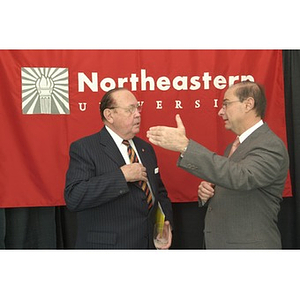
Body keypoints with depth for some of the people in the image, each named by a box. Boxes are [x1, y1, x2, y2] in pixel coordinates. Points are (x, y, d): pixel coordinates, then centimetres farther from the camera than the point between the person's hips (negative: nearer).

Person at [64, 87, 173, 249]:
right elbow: (73, 198, -24)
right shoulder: (84, 148, -11)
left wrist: (166, 223, 0)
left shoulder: (146, 148, 10)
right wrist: (121, 175, -24)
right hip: (106, 245, -6)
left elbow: (160, 192, 18)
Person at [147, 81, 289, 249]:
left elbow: (241, 177, -34)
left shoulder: (271, 146, -16)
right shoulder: (234, 146, 13)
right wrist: (207, 192, -3)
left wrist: (185, 145, -36)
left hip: (250, 247, -8)